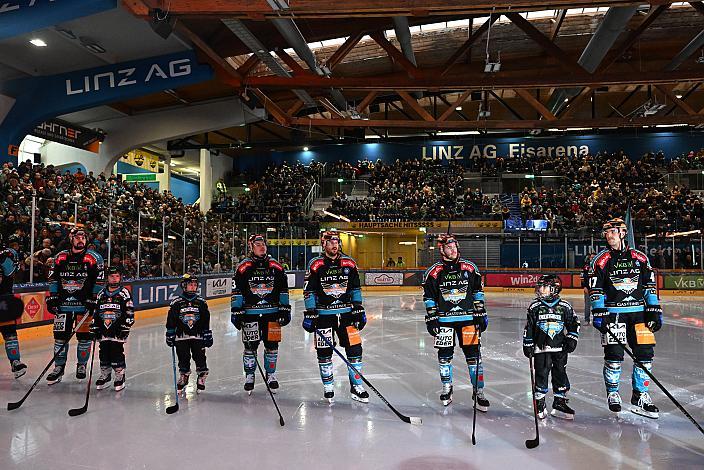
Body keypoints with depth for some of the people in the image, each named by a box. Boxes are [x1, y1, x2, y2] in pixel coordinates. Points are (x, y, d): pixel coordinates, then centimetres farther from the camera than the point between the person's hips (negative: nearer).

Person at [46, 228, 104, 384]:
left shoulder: (94, 258, -3)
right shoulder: (60, 257, 7)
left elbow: (99, 281, -4)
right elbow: (53, 278, 14)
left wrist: (93, 300, -8)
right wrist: (52, 297, 7)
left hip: (84, 303, -2)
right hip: (63, 302, 3)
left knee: (84, 336, 2)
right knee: (60, 335, 3)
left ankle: (82, 365, 19)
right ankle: (59, 367, 16)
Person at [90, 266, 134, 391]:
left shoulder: (124, 293, -3)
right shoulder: (102, 294, 11)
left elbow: (130, 313, -6)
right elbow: (96, 312, 16)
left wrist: (125, 328, -10)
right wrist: (94, 328, 12)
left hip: (118, 331, -4)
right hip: (103, 331, 5)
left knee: (117, 354, -2)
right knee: (104, 354, 11)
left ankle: (120, 377, 11)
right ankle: (105, 376, 26)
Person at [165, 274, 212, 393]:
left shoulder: (201, 302, 2)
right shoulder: (176, 303, -3)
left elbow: (206, 320, 6)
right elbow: (171, 320, 2)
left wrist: (208, 336, 5)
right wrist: (170, 336, 2)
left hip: (198, 336, 1)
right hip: (181, 336, 0)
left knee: (200, 358, 1)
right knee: (183, 359, 11)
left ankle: (202, 377, 17)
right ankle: (183, 376, 32)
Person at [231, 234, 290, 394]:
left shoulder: (276, 266, 5)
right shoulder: (243, 267, 0)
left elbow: (283, 289, 8)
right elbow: (237, 291, 0)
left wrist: (285, 309, 3)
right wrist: (236, 312, -4)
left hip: (272, 313, 2)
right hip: (250, 313, -1)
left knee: (272, 345, 7)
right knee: (250, 346, 4)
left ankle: (271, 375, 23)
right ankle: (249, 376, 20)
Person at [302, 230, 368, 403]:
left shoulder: (349, 263, 4)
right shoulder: (315, 265, -4)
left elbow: (355, 288, 11)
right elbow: (309, 291, -2)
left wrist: (359, 309, 6)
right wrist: (309, 314, -6)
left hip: (346, 312, 2)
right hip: (323, 314, -2)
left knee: (354, 349, 0)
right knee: (324, 352, 5)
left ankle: (356, 386, 14)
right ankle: (328, 387, 22)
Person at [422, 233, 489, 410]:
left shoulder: (470, 267, 2)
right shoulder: (434, 271, -2)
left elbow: (478, 291, 8)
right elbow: (429, 297, 2)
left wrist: (480, 313, 5)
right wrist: (431, 319, -1)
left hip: (467, 318, 1)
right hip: (444, 319, 0)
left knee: (473, 354, 0)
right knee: (444, 355, 8)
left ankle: (479, 392, 11)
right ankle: (447, 389, 27)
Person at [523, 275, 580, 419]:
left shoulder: (565, 307, 0)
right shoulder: (534, 307, 0)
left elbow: (574, 323, 9)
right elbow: (528, 327, 4)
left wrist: (571, 339, 0)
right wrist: (528, 345, 2)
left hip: (560, 349, 1)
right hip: (541, 348, -1)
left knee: (560, 375, 7)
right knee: (541, 375, 0)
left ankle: (559, 404, 20)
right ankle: (540, 404, 13)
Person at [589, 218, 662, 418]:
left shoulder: (640, 258, 8)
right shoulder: (601, 260, 0)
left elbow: (649, 286, 11)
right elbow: (595, 290, -2)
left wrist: (655, 311, 4)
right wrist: (598, 314, -9)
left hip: (638, 311, 3)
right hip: (612, 313, -3)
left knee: (645, 354, 1)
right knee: (614, 355, -4)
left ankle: (640, 396, 17)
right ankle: (612, 394, 15)